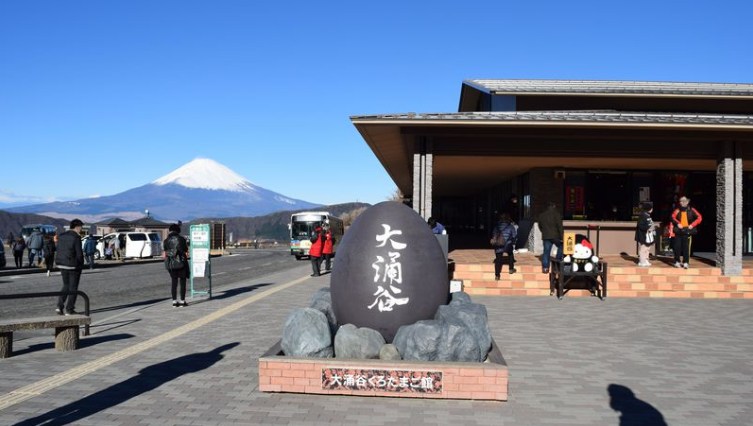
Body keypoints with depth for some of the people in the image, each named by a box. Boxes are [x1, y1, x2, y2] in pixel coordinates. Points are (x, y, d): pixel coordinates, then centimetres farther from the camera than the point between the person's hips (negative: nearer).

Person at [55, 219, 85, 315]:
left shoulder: (61, 236, 6)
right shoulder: (76, 238, -15)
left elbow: (58, 252, 7)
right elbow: (79, 254, -16)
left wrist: (60, 263, 11)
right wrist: (81, 264, 0)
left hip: (62, 265, 6)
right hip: (74, 266, -6)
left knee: (66, 285, 19)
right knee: (73, 287, 5)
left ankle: (60, 306, 7)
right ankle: (69, 310, 8)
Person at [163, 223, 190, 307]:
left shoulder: (166, 241, 3)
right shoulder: (182, 239, -5)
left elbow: (164, 255, 2)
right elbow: (186, 253, -6)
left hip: (170, 264, 3)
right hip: (181, 263, -3)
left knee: (173, 281, 11)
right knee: (182, 281, 5)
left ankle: (174, 301, 9)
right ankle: (182, 301, 4)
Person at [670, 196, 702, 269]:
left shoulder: (691, 210, 2)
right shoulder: (677, 210, 4)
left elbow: (699, 217, 1)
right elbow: (673, 217, -3)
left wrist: (692, 225, -7)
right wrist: (677, 223, -19)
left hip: (687, 231, -1)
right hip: (678, 231, 1)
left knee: (686, 247, -3)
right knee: (677, 246, 0)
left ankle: (685, 263, 3)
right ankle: (677, 262, 12)